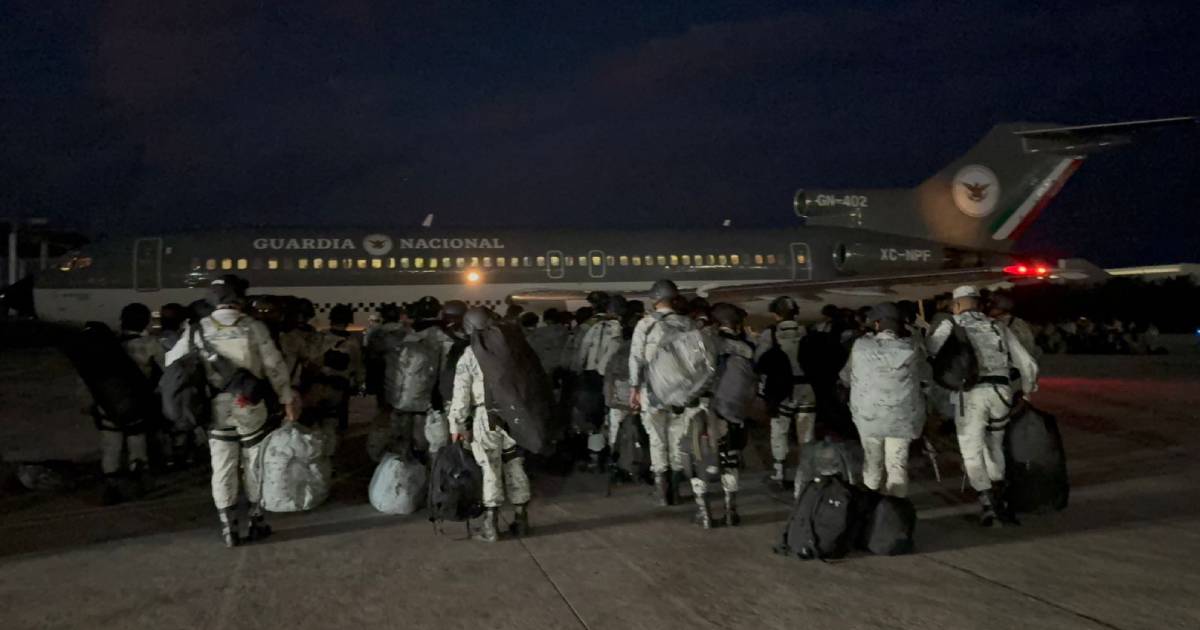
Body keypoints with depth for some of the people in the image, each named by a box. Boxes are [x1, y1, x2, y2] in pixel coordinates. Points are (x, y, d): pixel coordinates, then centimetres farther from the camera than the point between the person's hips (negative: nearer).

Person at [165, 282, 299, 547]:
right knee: (254, 464, 12)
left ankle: (229, 528, 13)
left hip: (216, 406, 1)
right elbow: (274, 366, -5)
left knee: (223, 467, 9)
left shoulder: (197, 330, 0)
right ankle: (257, 521, 19)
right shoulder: (254, 327, -5)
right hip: (249, 405, -1)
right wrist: (287, 399, 1)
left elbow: (172, 362, 9)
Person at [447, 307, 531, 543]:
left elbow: (461, 394, -4)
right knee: (515, 467, 12)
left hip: (486, 416, -3)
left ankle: (490, 527, 7)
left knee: (491, 470, 3)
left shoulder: (469, 355, -3)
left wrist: (457, 425, 2)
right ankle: (521, 519, 19)